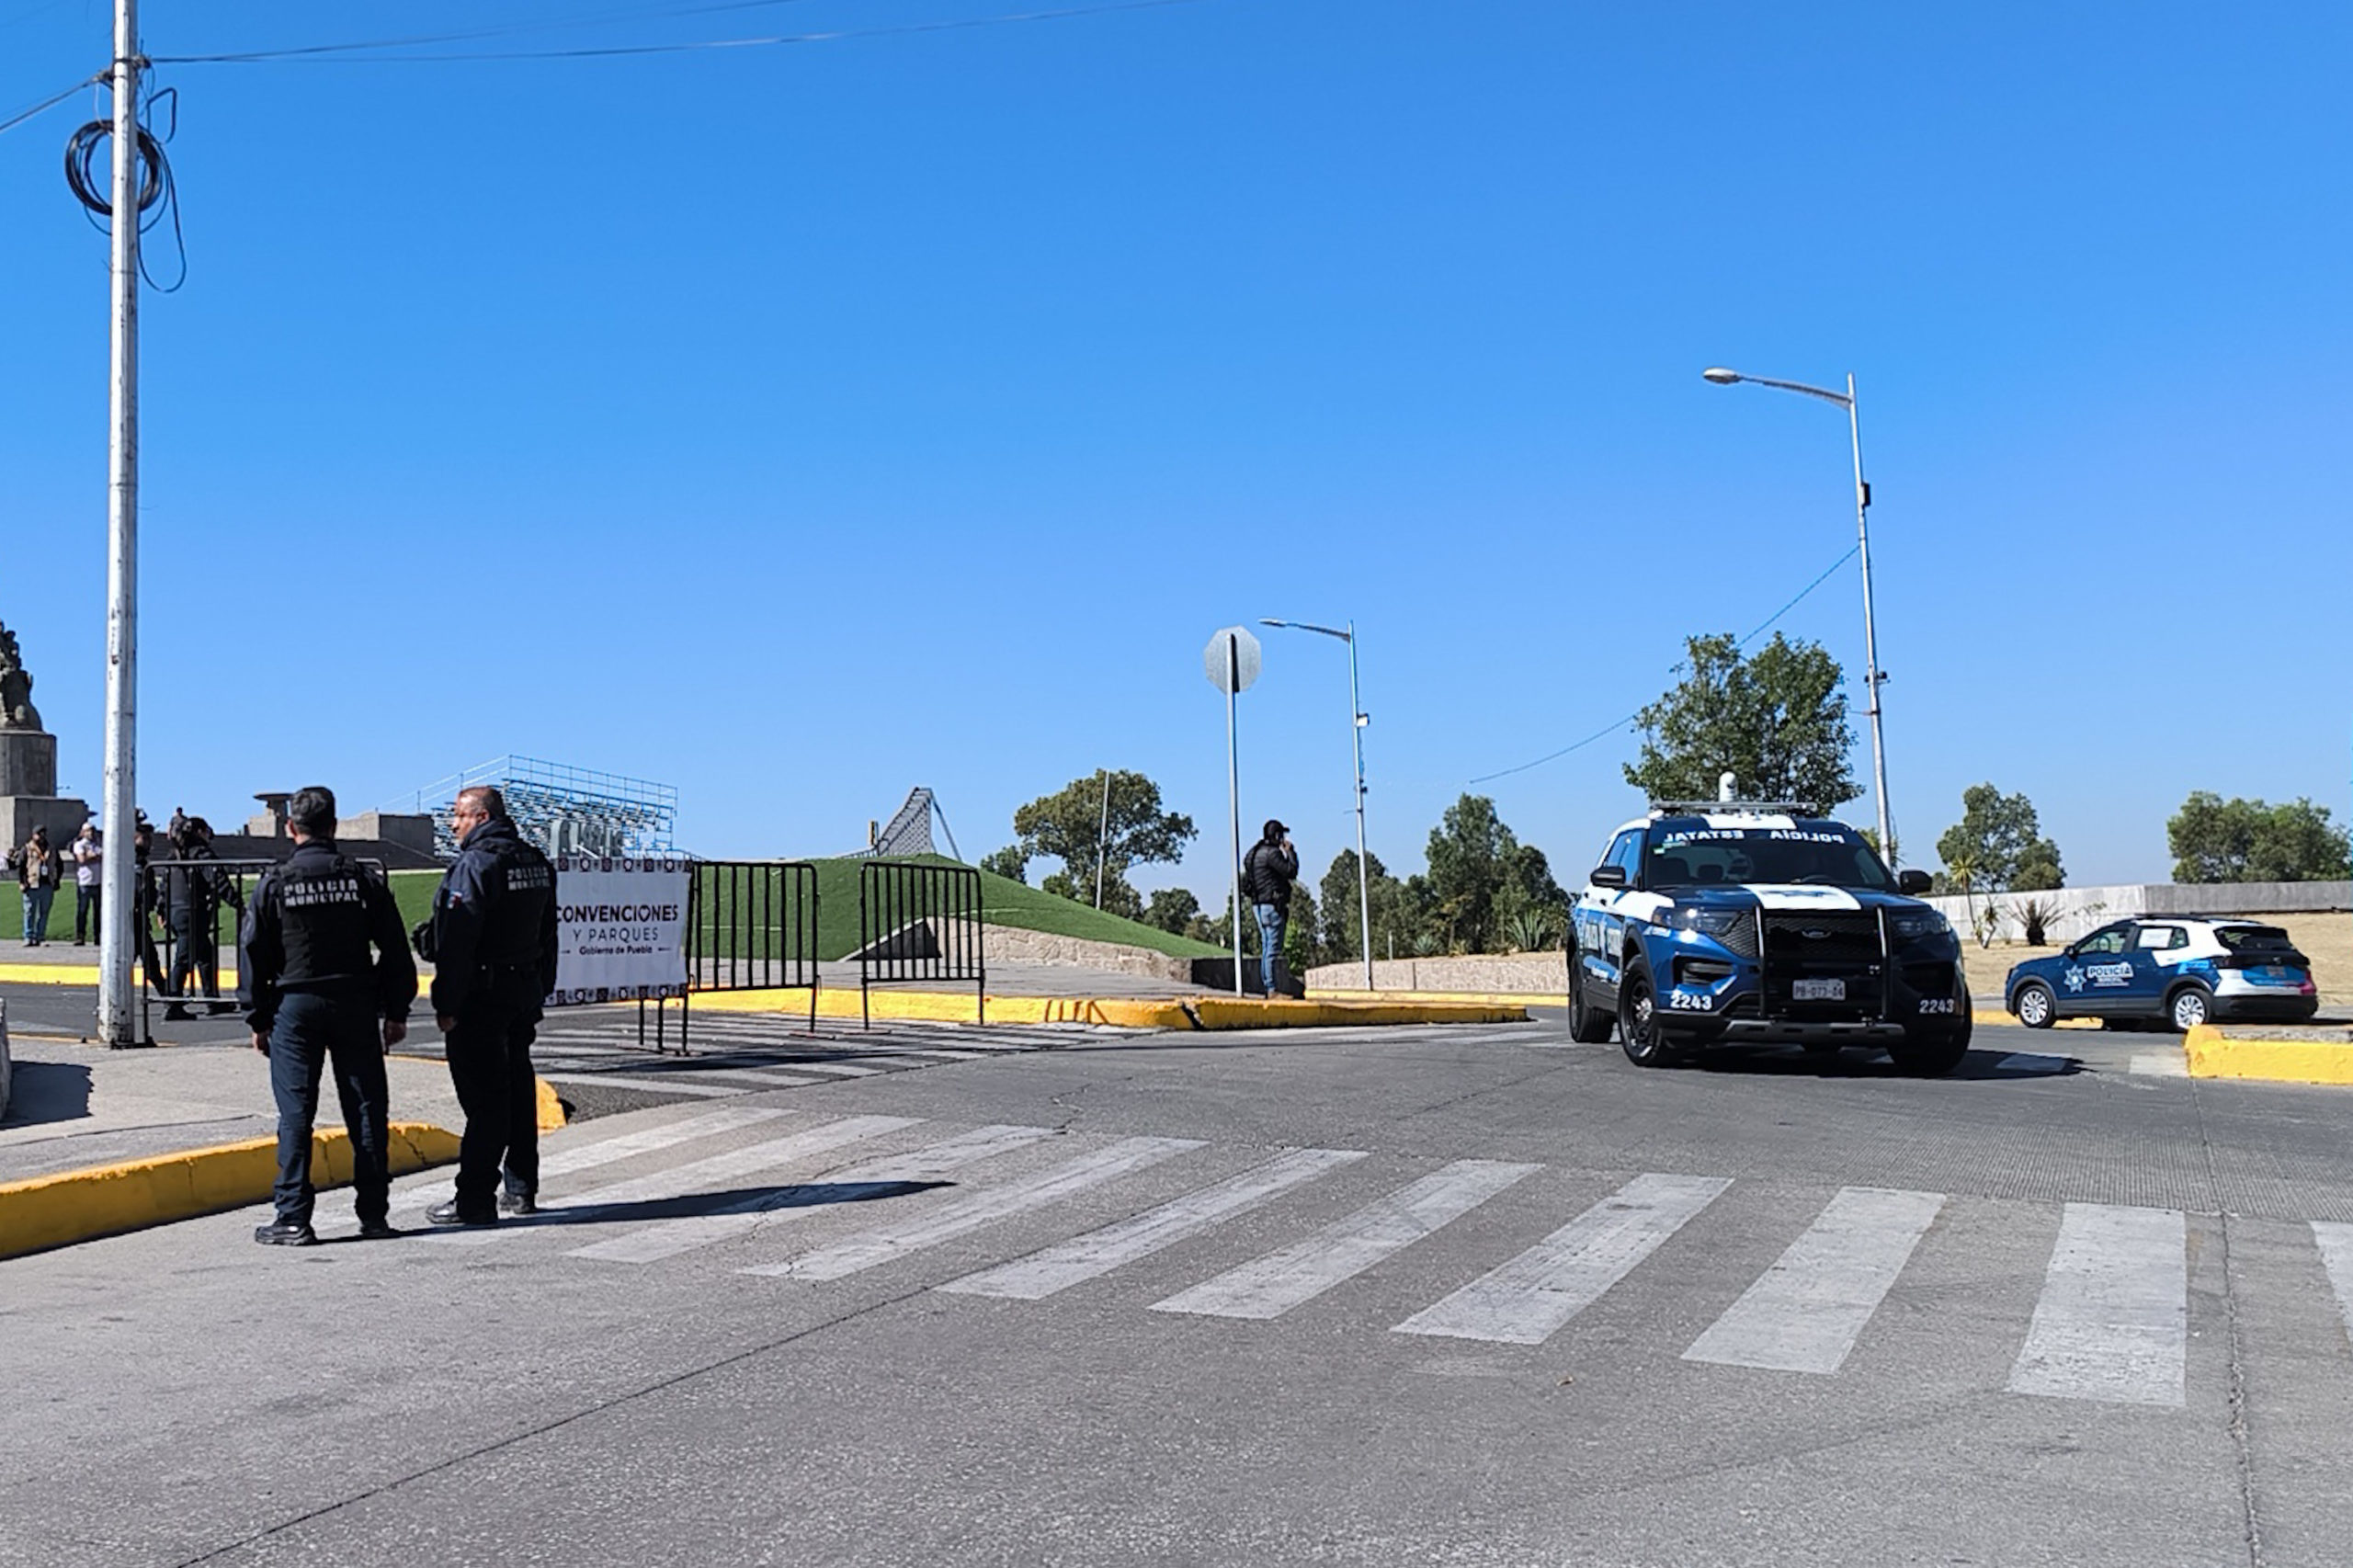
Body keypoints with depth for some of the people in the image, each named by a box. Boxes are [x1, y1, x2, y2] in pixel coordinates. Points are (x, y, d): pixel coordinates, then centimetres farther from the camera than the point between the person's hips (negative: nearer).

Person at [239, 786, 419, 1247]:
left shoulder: (274, 884, -2)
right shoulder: (364, 879, 2)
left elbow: (253, 954, 0)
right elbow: (395, 951, 4)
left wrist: (258, 1018, 7)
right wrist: (396, 1011, 10)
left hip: (296, 1005, -1)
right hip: (356, 1005, 1)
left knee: (295, 1113, 2)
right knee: (366, 1110, 5)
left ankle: (293, 1218, 0)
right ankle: (374, 1215, 8)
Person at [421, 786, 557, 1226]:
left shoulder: (476, 864, -15)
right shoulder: (536, 863, 12)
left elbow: (457, 943, -19)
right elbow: (547, 938, 17)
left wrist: (446, 1004, -16)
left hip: (482, 994, -8)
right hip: (526, 991, 9)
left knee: (483, 1096, -7)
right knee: (518, 1089, 15)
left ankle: (475, 1200, -5)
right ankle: (521, 1189, 23)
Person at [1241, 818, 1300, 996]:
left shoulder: (1255, 853, 16)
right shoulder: (1271, 853, -15)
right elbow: (1291, 871, -15)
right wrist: (1290, 852, -5)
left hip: (1259, 904, 10)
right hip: (1272, 904, -10)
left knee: (1266, 947, 13)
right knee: (1273, 947, -9)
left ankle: (1264, 985, 15)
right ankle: (1271, 988, -10)